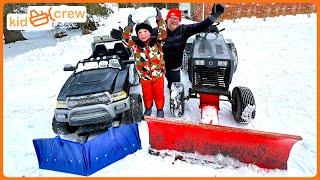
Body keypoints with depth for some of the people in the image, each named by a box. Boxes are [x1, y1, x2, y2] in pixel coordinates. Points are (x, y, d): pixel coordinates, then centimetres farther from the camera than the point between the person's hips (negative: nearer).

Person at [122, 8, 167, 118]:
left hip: (158, 75, -1)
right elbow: (125, 39, -16)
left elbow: (163, 34, -21)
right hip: (144, 77, 1)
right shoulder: (135, 45, -6)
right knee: (147, 94, 18)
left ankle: (160, 109, 38)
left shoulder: (156, 42, -8)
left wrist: (159, 19, -28)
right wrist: (130, 26, -26)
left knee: (159, 94, 15)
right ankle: (148, 109, 44)